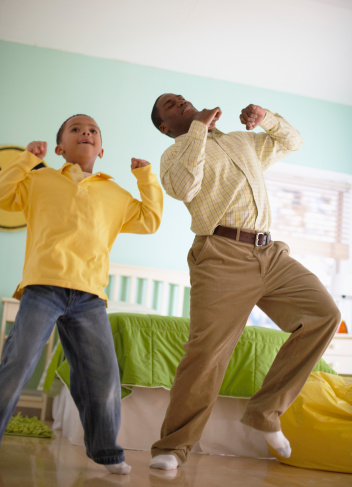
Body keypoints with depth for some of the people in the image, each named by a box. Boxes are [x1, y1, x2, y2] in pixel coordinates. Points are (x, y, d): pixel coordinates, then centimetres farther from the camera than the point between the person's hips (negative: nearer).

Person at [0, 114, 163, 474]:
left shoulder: (115, 194, 25)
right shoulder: (40, 180, 20)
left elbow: (149, 220, 24)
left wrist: (146, 178, 23)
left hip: (89, 296, 2)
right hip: (43, 286, -2)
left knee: (103, 374, -2)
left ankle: (105, 451, 13)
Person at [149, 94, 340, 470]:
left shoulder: (243, 142, 29)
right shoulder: (175, 154, 11)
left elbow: (292, 141, 38)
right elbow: (182, 188, -12)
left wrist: (266, 117, 18)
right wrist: (199, 128, -5)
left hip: (269, 254, 6)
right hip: (222, 257, -5)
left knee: (324, 314, -8)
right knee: (208, 352, -14)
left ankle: (265, 412, -2)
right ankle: (172, 447, 2)